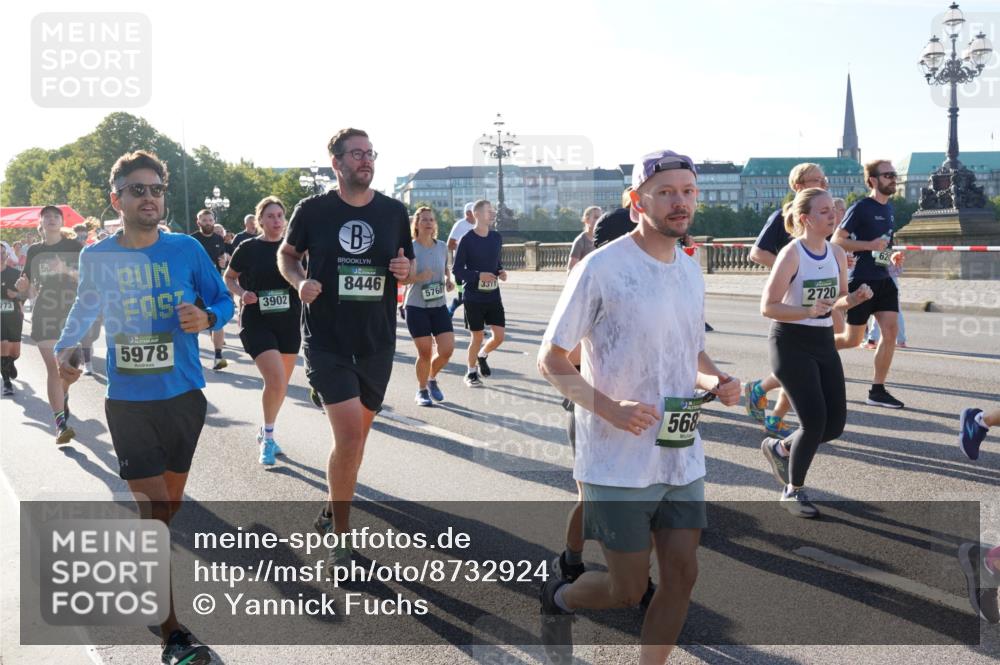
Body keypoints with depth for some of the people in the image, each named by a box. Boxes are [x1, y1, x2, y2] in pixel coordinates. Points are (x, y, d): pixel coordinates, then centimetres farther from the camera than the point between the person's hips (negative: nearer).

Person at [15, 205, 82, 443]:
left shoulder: (73, 246, 4)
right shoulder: (34, 250, 9)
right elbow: (28, 285, 14)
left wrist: (66, 270, -22)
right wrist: (22, 286, -9)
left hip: (71, 311, 0)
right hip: (44, 314, 0)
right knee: (53, 368, -7)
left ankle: (62, 396, 42)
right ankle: (61, 423, -9)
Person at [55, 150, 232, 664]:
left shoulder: (186, 249, -4)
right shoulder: (96, 257, -2)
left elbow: (224, 301, 2)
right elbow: (85, 307, 16)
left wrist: (206, 319, -18)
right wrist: (65, 348, 2)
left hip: (184, 396, 1)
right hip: (128, 401, -1)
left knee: (169, 501, 15)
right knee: (153, 506, -5)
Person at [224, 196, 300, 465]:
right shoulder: (249, 248, -4)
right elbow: (228, 278, 8)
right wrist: (242, 293, -11)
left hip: (289, 322, 4)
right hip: (257, 322, -4)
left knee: (281, 384, 12)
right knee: (276, 381, -17)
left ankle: (265, 432, 35)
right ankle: (268, 437, 4)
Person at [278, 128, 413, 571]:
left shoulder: (394, 212, 3)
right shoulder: (313, 210, -4)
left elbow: (407, 273, 14)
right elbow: (286, 254, 11)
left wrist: (405, 271, -10)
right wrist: (299, 281, -10)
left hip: (377, 343, 4)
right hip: (326, 340, -3)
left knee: (356, 434, 16)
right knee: (349, 434, -14)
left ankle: (332, 510, 42)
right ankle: (340, 537, 4)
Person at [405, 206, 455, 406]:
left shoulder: (442, 247, 4)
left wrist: (449, 280, 2)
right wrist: (418, 277, -26)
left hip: (439, 306, 4)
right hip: (416, 307, -4)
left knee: (447, 349, -4)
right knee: (425, 352, -3)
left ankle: (432, 379, 27)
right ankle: (421, 390, 21)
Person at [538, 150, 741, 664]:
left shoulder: (691, 271, 8)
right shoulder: (600, 268, -13)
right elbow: (550, 359, -10)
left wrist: (717, 382, -1)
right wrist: (609, 408, -25)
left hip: (681, 457, 6)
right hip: (618, 462, -6)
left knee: (681, 574, 5)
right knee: (628, 590, 3)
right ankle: (558, 597, 35)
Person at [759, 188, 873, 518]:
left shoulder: (837, 253, 4)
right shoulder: (791, 254, -14)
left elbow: (837, 301, 15)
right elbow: (767, 307, -17)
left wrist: (854, 298, -7)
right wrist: (808, 311, -29)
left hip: (824, 341, 7)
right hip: (791, 344, -7)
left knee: (835, 423, 3)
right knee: (815, 421, -10)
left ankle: (780, 448, 30)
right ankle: (793, 492, 11)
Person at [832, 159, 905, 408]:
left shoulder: (888, 208, 13)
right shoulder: (861, 208, -11)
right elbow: (836, 240, -14)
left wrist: (890, 256, 14)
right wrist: (869, 245, -21)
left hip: (883, 280, 7)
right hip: (862, 281, -7)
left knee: (891, 331, -3)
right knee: (853, 339, -1)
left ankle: (877, 391, 4)